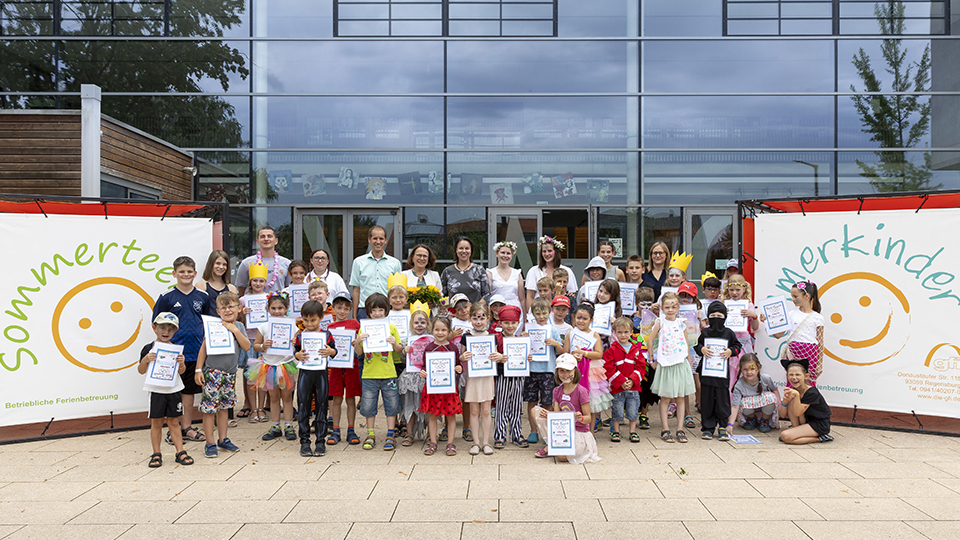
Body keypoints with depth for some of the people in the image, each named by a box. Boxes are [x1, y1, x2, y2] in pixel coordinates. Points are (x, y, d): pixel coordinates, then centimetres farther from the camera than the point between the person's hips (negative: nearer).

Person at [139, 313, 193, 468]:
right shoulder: (149, 349, -2)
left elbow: (181, 372, 7)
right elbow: (141, 371, 1)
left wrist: (181, 363, -13)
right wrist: (145, 360, -17)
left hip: (173, 389, 2)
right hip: (155, 390, -2)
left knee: (174, 421, 8)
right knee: (156, 422, 4)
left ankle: (180, 452, 12)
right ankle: (156, 454, 14)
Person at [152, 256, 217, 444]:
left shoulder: (203, 297, 6)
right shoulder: (166, 297, -3)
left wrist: (206, 342, 6)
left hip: (195, 351, 3)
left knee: (189, 390, 12)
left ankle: (187, 428, 21)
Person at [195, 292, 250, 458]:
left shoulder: (239, 326, 5)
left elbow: (247, 346, -6)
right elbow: (204, 348, -6)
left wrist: (235, 330, -15)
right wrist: (198, 370, -9)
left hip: (230, 373, 5)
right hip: (212, 371, -5)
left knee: (224, 406, 15)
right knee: (209, 407, -3)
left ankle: (223, 440, 25)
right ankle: (210, 444, 6)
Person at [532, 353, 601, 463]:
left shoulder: (581, 391, -14)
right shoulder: (557, 391, 4)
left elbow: (588, 418, -11)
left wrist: (581, 418, -34)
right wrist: (547, 415, -23)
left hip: (579, 432, -6)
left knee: (562, 456, -31)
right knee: (536, 410, -7)